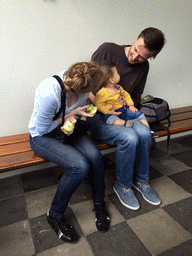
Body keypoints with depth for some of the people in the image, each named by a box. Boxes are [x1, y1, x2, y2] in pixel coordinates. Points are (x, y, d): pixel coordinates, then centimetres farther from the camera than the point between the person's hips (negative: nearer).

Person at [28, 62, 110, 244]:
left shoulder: (80, 85, -14)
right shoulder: (49, 93, -34)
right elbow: (42, 129, -19)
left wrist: (72, 118, -12)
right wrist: (70, 114, -20)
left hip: (67, 129, 5)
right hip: (42, 136, -5)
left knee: (95, 156, -22)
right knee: (80, 166, -27)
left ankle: (99, 204, 5)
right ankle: (55, 216, -2)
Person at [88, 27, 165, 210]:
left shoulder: (143, 67, 6)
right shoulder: (108, 50, -10)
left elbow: (135, 97, 15)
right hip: (95, 114, -4)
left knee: (144, 133, -24)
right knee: (129, 138, -28)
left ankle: (141, 180, 3)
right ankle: (122, 185, -2)